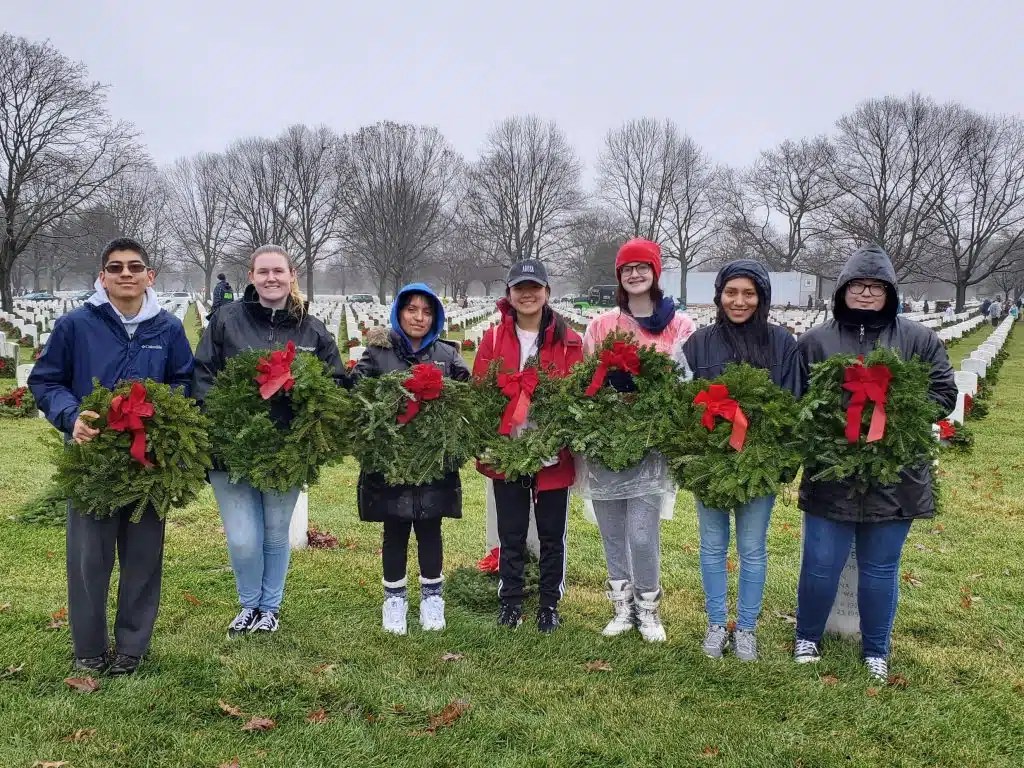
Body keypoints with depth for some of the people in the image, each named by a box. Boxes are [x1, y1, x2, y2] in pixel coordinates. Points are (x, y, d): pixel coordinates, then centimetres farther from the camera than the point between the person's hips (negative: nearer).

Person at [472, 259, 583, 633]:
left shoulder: (568, 340, 0)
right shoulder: (494, 338, 2)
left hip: (554, 453, 0)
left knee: (552, 535, 10)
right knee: (511, 534, 11)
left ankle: (550, 605, 23)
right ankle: (510, 602, 24)